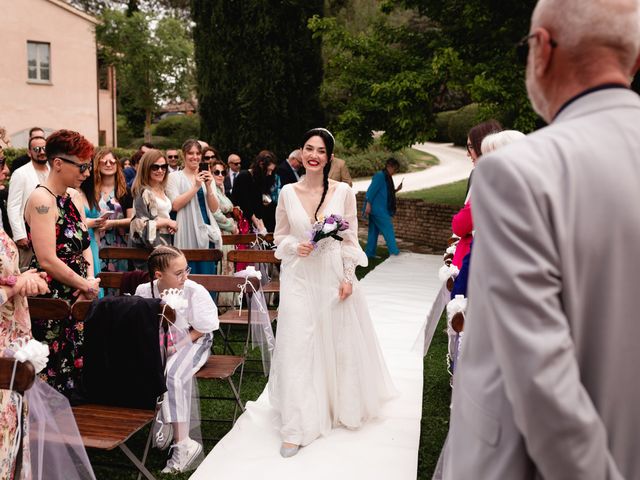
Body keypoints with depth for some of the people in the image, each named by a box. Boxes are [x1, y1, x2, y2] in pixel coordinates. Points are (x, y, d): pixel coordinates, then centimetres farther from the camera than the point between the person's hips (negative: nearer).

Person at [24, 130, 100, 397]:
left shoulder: (74, 197, 11)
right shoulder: (41, 200, -15)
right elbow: (47, 260, -21)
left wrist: (90, 280, -2)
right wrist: (87, 286, -12)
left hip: (77, 299, 8)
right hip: (51, 301, -8)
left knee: (77, 370, 12)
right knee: (55, 378, -1)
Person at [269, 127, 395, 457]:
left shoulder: (343, 191, -3)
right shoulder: (287, 193, 0)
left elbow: (350, 239, 0)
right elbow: (280, 236, 8)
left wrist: (348, 278, -5)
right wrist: (296, 246, -13)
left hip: (333, 277, 0)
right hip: (299, 278, 0)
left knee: (340, 343, 12)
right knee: (297, 347, -1)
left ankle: (342, 407, 39)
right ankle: (297, 428, 7)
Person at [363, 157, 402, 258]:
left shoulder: (387, 177, 17)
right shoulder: (380, 176, -12)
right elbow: (371, 190, -18)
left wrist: (396, 190, 11)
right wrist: (368, 204, -23)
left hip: (379, 209, 10)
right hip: (377, 208, -10)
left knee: (374, 230, 11)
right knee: (388, 228, -9)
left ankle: (370, 253, 15)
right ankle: (394, 252, -8)